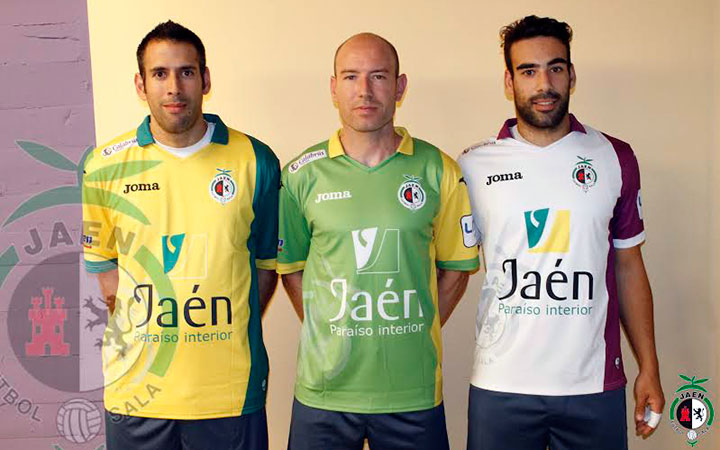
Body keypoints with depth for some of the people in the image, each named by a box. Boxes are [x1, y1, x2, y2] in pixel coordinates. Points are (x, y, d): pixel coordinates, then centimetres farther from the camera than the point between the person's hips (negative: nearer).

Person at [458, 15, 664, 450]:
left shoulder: (615, 159, 3)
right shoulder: (473, 166, -1)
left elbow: (629, 268, 8)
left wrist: (649, 368, 7)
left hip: (595, 385, 1)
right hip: (500, 385, -1)